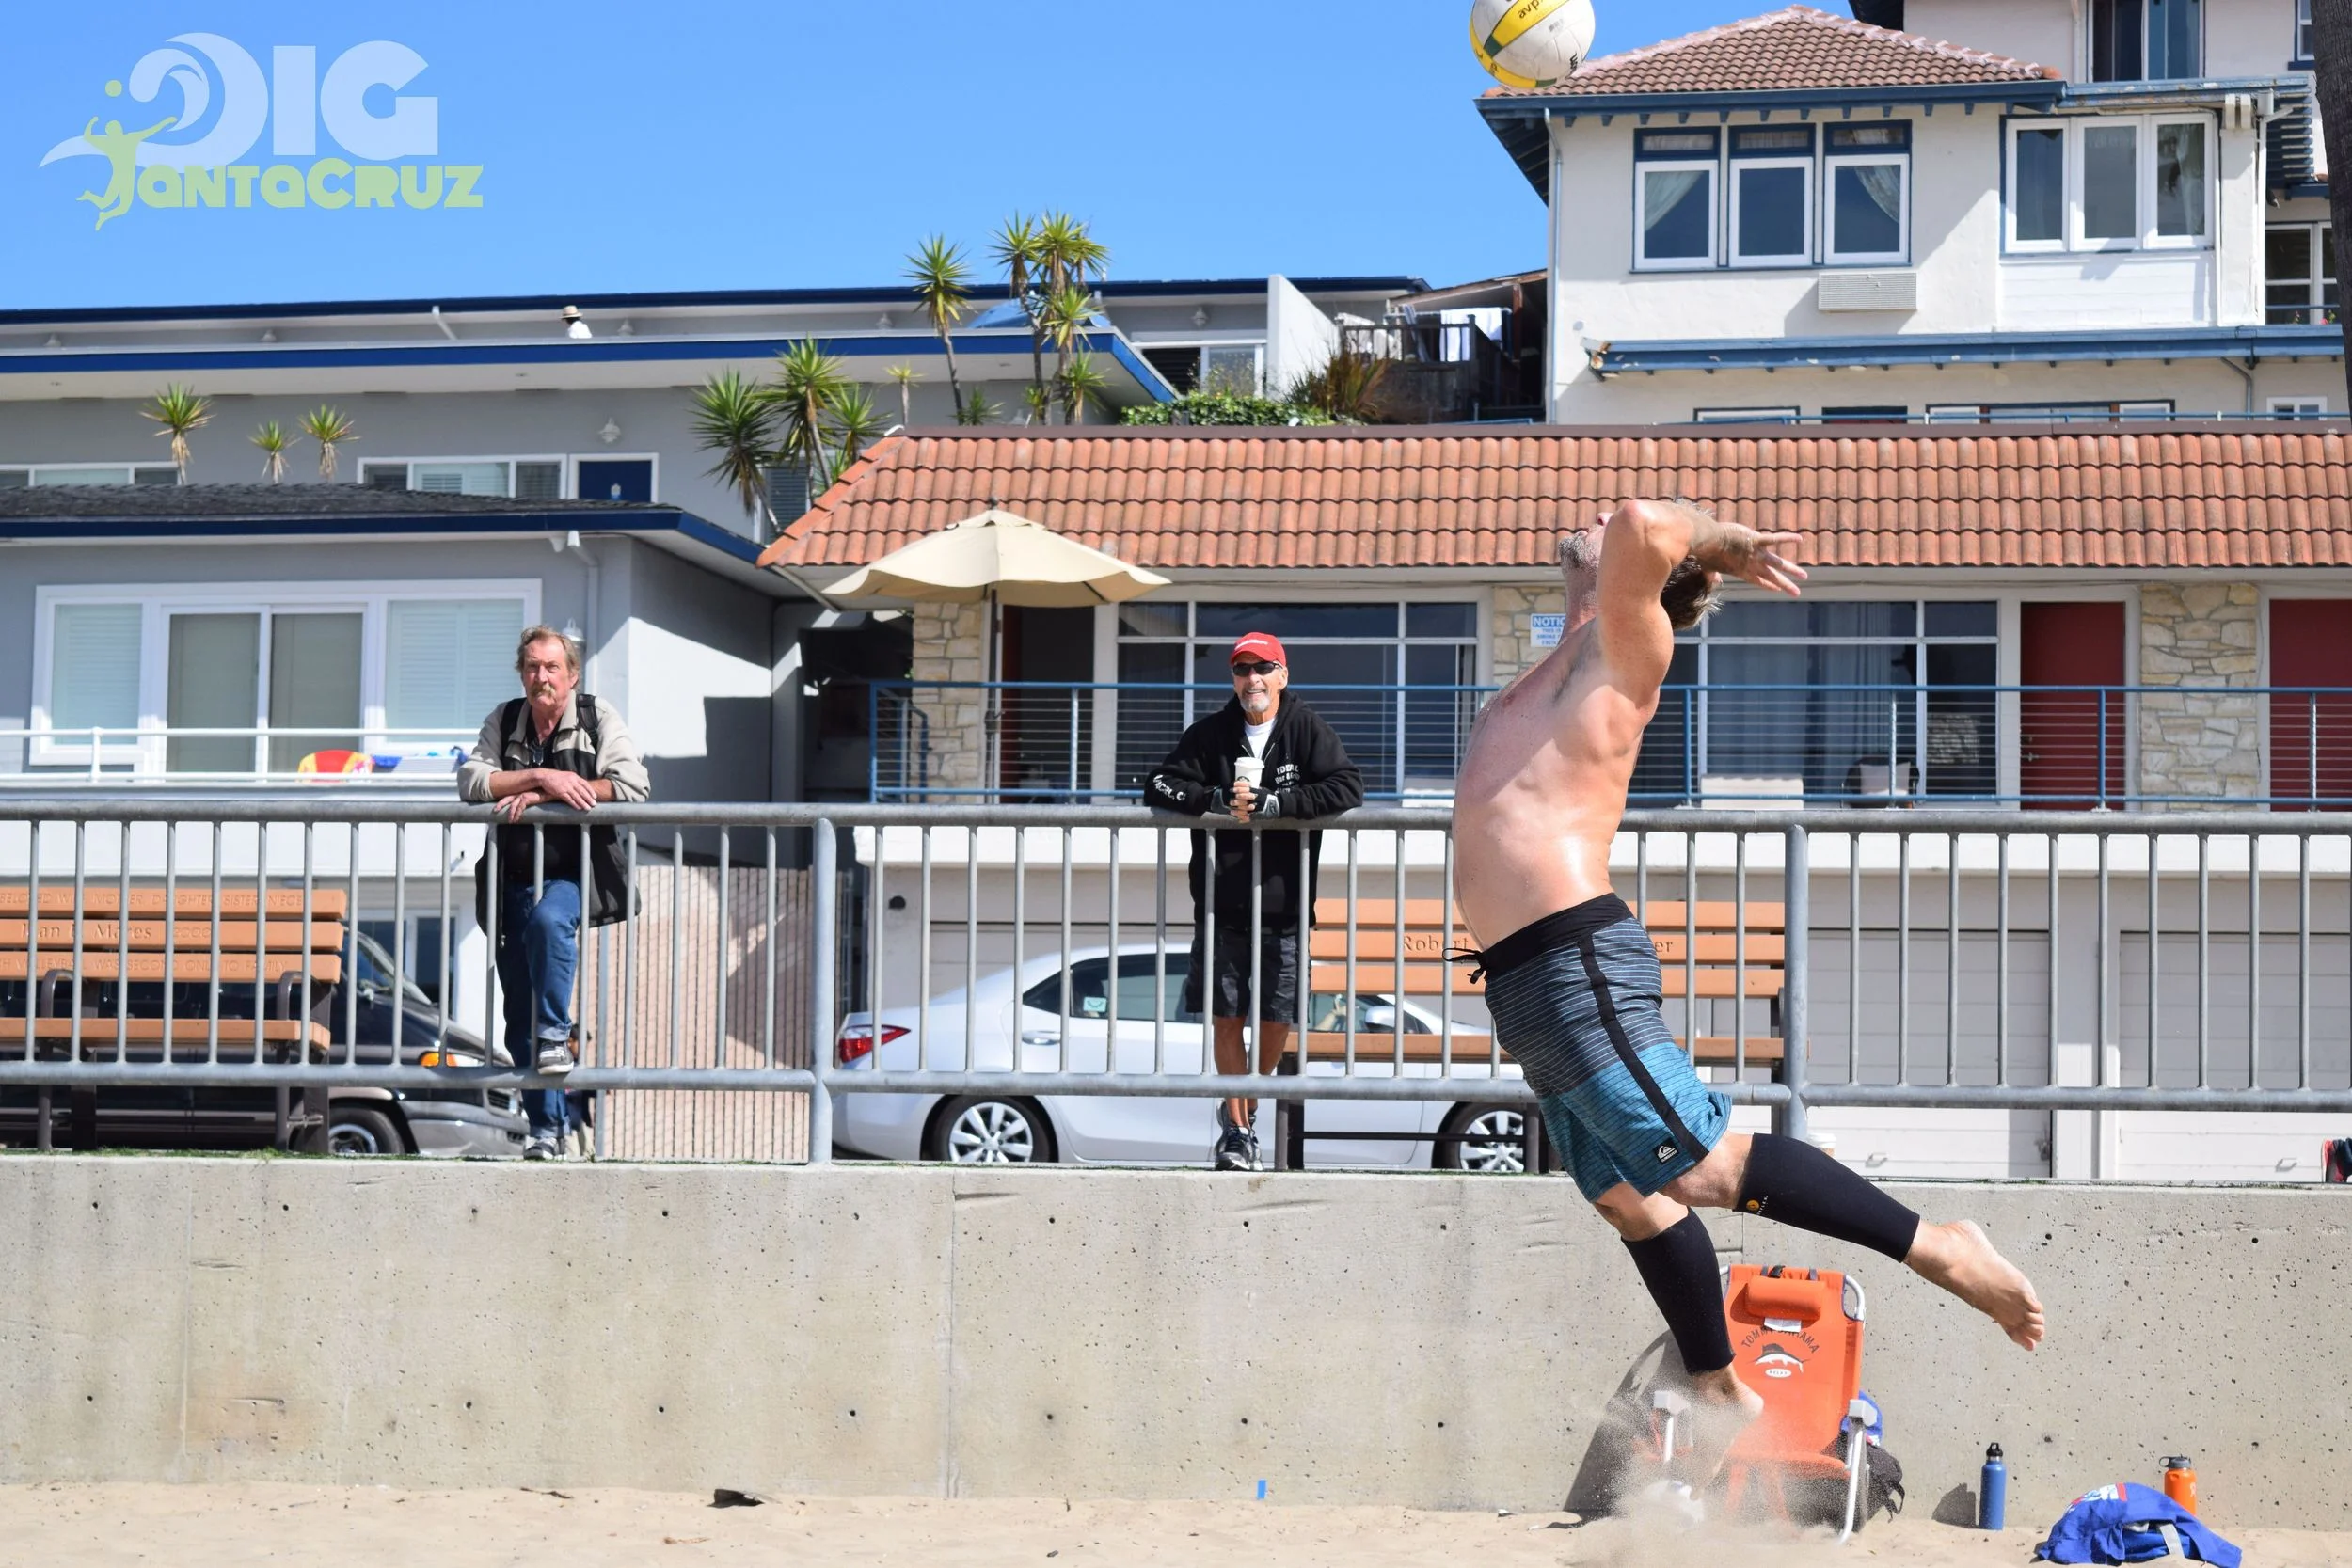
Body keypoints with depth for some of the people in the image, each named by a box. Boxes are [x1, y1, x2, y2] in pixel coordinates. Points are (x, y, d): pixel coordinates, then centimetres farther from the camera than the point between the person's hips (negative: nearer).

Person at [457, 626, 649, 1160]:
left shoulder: (598, 718, 0)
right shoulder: (503, 721, 8)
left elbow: (633, 787, -13)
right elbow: (471, 781, -5)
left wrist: (543, 796, -15)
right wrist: (542, 777, -17)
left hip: (572, 877, -3)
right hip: (514, 880, 4)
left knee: (548, 919, -39)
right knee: (519, 1024, 3)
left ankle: (557, 1034, -24)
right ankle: (546, 1130, 11)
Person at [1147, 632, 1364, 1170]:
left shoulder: (1306, 729, 0)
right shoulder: (1212, 733, 5)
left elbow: (1348, 787, -12)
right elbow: (1159, 786, 2)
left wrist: (1270, 802, -19)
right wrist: (1217, 800, -15)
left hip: (1283, 904, -1)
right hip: (1221, 904, 1)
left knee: (1276, 1020, 3)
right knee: (1224, 1019, -1)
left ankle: (1243, 1106, 26)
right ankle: (1237, 1127, 9)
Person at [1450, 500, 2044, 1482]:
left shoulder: (1622, 648, -6)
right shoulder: (1565, 665, 20)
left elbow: (1643, 527, -26)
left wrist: (1716, 541, -6)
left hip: (1577, 963, -9)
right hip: (1531, 984, 9)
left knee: (1705, 1167, -12)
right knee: (1629, 1198, 14)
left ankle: (1935, 1248, -5)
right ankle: (1718, 1390, 24)